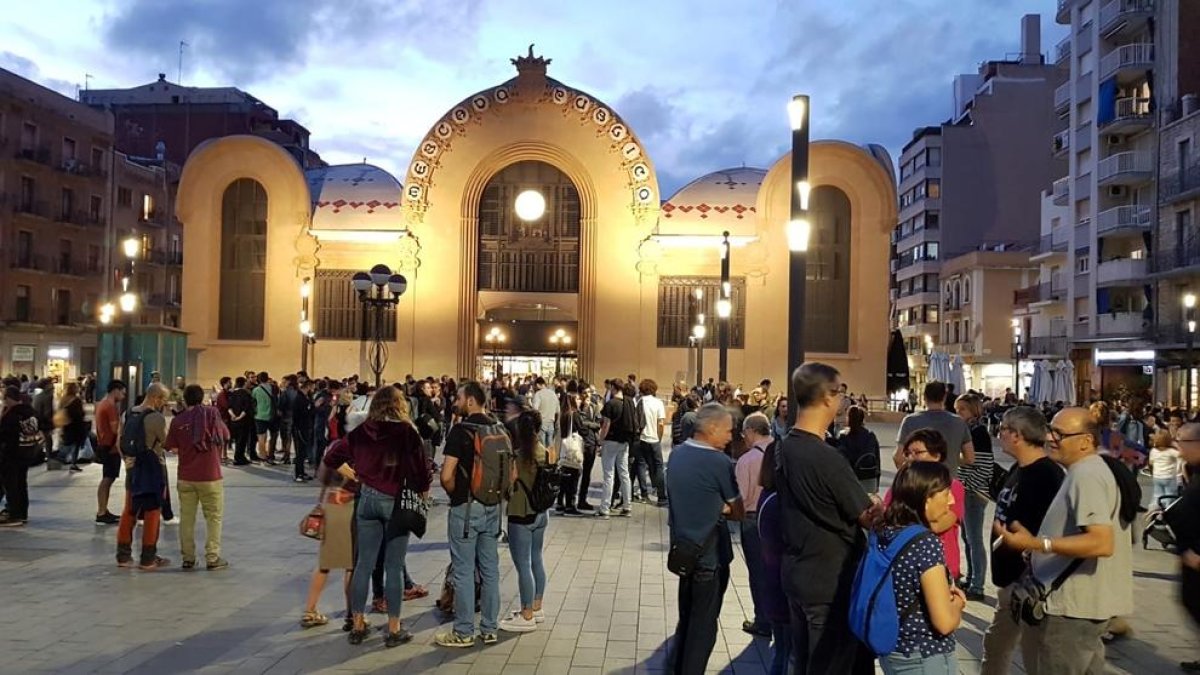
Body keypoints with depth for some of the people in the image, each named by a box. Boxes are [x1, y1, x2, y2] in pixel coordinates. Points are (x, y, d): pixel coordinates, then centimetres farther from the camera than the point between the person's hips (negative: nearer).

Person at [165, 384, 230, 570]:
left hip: (185, 477, 2)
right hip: (210, 476, -2)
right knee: (214, 517, 7)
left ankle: (188, 558, 15)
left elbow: (173, 448, -1)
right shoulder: (211, 413, -5)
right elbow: (225, 437, 1)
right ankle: (212, 558, 7)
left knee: (186, 518, 12)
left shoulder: (177, 420, -2)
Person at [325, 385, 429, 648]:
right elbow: (420, 469, -11)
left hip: (368, 498, 3)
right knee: (393, 566, 4)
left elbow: (332, 458, 4)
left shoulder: (362, 432, 1)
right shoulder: (408, 433, -9)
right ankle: (393, 630, 11)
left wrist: (355, 476, 10)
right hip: (397, 501, -3)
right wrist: (422, 493, 4)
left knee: (364, 564, 10)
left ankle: (358, 626, 18)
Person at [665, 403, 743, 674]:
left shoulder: (676, 454, 2)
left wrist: (718, 507, 3)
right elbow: (739, 512, -10)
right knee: (703, 622, 7)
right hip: (709, 554, -7)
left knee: (687, 614, 23)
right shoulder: (719, 462, -20)